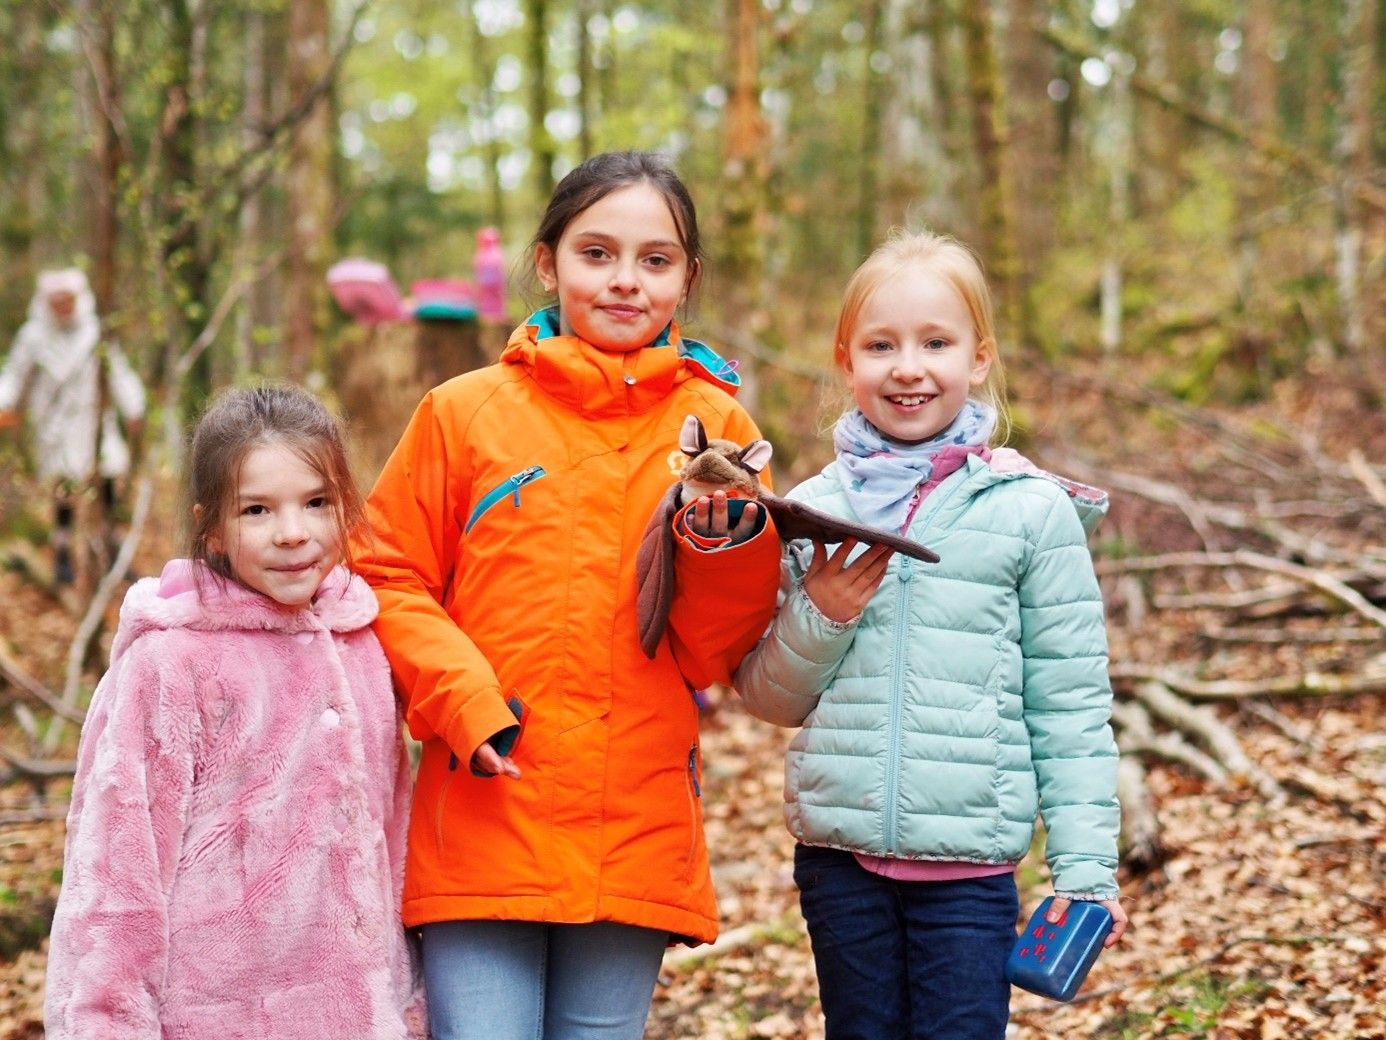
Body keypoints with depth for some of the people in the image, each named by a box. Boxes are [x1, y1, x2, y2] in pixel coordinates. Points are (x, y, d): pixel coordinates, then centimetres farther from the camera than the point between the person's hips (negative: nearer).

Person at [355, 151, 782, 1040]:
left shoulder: (715, 428, 6)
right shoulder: (465, 413, 2)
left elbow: (723, 655, 4)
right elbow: (389, 582, 4)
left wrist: (728, 543, -14)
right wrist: (458, 696, -11)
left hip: (635, 842, 2)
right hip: (485, 829, -2)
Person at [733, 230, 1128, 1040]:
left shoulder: (1032, 512, -3)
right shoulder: (812, 511, 4)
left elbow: (1071, 707, -1)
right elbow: (768, 696, 9)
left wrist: (1086, 867, -3)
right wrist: (818, 618, -9)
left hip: (970, 865, -3)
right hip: (838, 857, 3)